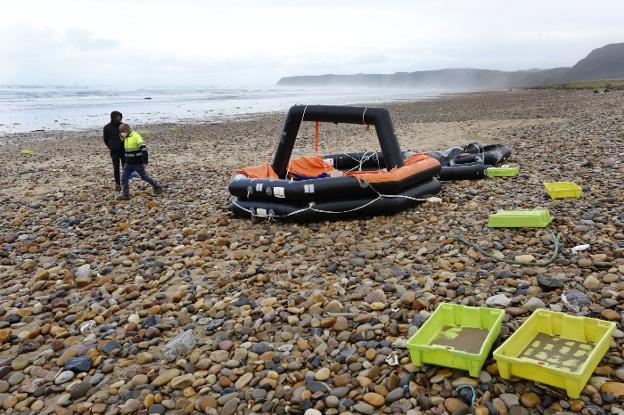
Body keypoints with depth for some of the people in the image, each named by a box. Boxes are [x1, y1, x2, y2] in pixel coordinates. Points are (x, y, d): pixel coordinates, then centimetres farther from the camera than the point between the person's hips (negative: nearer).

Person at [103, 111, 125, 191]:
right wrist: (110, 147, 14)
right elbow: (105, 139, 9)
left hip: (123, 149, 1)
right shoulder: (107, 127, -3)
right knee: (116, 167, 4)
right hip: (114, 151, -1)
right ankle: (117, 184, 11)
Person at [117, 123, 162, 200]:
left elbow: (144, 149, -23)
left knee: (144, 176, 7)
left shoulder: (136, 136, -18)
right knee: (124, 178, 2)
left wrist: (144, 162, -25)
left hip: (137, 163, -8)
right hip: (128, 163, 8)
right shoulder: (126, 138, 9)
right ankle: (125, 195, 10)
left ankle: (157, 186, 27)